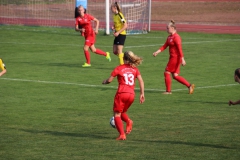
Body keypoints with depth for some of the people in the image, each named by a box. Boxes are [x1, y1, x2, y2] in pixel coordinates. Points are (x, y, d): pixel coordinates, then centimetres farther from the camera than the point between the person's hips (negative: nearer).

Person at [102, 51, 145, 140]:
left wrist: (104, 82, 23)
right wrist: (142, 94, 4)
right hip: (131, 94, 4)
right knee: (122, 112, 24)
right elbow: (141, 81, 2)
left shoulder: (119, 68, 2)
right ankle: (128, 121, -9)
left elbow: (109, 80, 1)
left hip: (121, 93, -4)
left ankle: (122, 134, -13)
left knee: (117, 114, 4)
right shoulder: (135, 69, 13)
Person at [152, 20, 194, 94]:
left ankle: (168, 91, 6)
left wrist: (182, 59, -22)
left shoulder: (176, 37, -16)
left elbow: (179, 49, -20)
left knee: (167, 72, -3)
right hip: (172, 57, 9)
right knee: (175, 76, 10)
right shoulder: (169, 37, 13)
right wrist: (157, 52, 3)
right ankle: (189, 85, 15)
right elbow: (165, 46, 13)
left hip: (176, 57, -9)